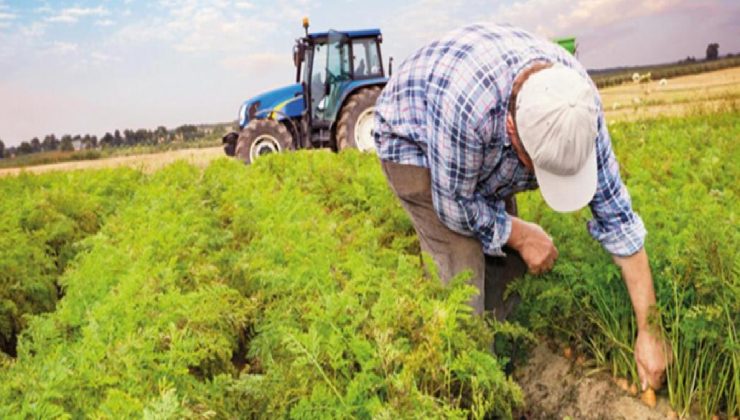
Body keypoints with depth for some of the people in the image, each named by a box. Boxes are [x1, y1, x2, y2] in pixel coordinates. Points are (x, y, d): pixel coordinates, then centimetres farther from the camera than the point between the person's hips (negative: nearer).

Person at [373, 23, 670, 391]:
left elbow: (615, 212, -18)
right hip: (412, 142, -5)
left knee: (505, 254, 0)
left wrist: (647, 329, -15)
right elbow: (454, 205, -27)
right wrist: (521, 235, -13)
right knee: (464, 261, -16)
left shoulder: (576, 99, -26)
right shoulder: (468, 105, -44)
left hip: (488, 151, 5)